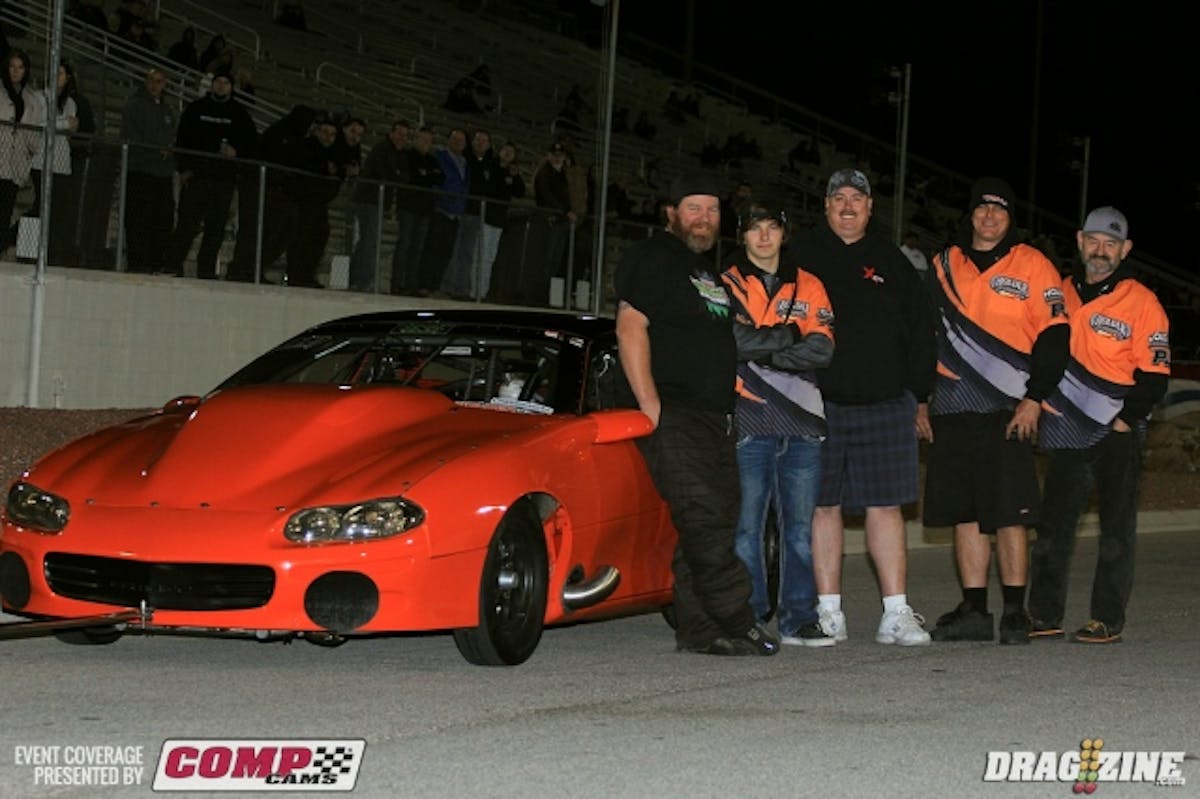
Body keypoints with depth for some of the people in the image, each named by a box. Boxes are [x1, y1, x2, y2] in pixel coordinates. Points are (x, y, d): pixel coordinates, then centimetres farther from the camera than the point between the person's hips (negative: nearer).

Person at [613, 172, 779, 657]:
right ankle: (739, 624, -15)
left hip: (713, 417, 9)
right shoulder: (652, 258, -3)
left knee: (713, 523, 4)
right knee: (703, 519, -14)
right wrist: (649, 406, -19)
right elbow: (630, 327, -12)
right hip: (671, 414, -9)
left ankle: (698, 630, 6)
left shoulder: (708, 271, 24)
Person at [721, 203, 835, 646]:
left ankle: (799, 618, 7)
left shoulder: (808, 287, 16)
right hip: (748, 422, -3)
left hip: (802, 424, 3)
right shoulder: (727, 285, 7)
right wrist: (789, 335, -4)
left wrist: (758, 348, -8)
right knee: (746, 526, -5)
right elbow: (731, 340, -10)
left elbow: (821, 350, 1)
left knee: (800, 526, 2)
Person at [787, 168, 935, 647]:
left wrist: (921, 398, 11)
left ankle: (896, 615, 1)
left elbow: (919, 332, 16)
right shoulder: (801, 256, 7)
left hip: (884, 404, 1)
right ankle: (829, 613, 8)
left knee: (886, 506, -1)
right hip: (819, 403, -1)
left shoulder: (891, 262, 13)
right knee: (824, 505, 1)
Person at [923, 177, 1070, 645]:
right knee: (964, 512, 5)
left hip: (1007, 412, -4)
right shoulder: (944, 266, 13)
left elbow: (1054, 337, -3)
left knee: (1008, 513, -6)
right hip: (951, 412, 4)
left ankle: (1015, 612, 1)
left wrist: (1033, 399, -10)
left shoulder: (1031, 266, 1)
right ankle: (974, 611, 11)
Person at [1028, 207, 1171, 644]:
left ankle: (1108, 619, 4)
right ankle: (1045, 615, 9)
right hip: (1066, 430, 4)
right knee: (1053, 522, 4)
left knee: (1116, 526, 0)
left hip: (1117, 433, -4)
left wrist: (1126, 419, -13)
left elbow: (1154, 375, -6)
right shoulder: (1060, 294, 10)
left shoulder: (1141, 302, -4)